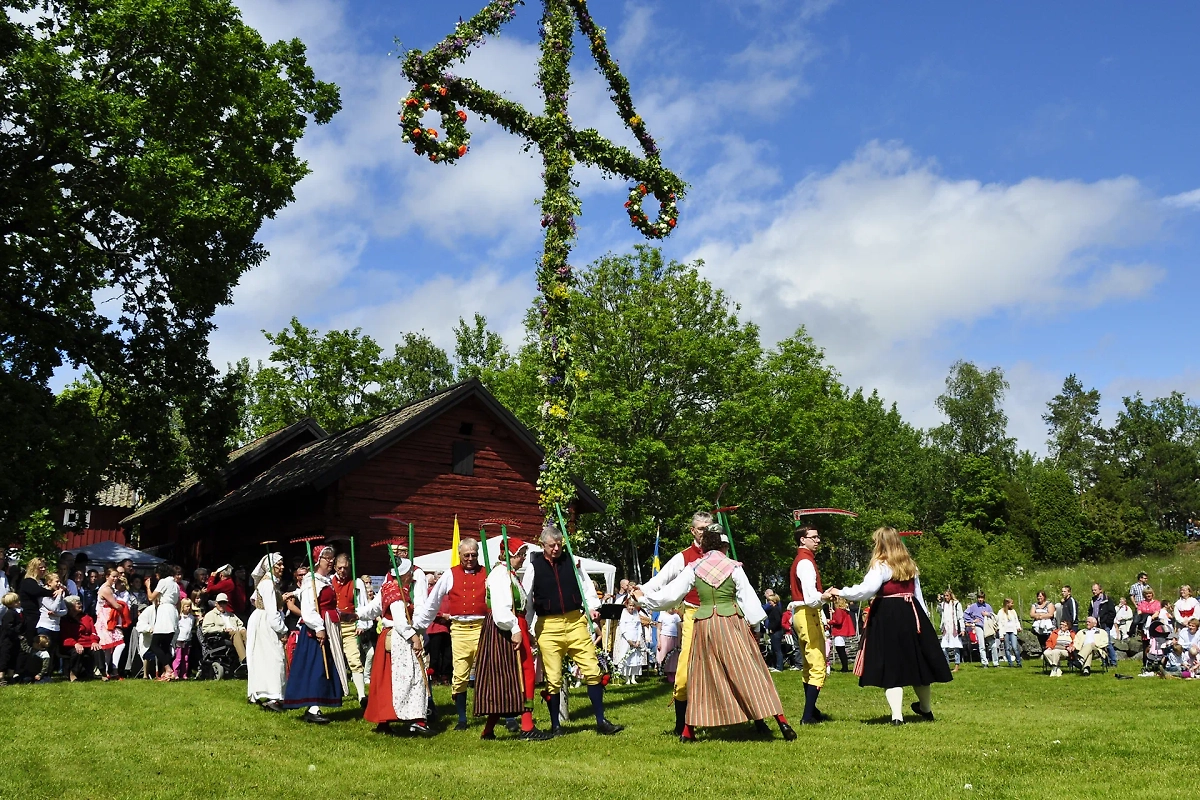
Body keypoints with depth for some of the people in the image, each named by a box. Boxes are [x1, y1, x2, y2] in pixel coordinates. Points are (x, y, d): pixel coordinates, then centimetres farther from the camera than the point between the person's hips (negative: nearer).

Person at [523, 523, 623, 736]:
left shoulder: (571, 561, 6)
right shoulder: (534, 566, 0)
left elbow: (585, 586, 11)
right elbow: (526, 600, 4)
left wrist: (593, 607, -5)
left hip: (576, 622, 2)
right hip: (548, 627, -2)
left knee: (592, 670, -2)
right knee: (553, 678, 2)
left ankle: (601, 722, 7)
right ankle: (555, 725, 17)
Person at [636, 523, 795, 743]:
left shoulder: (693, 568, 2)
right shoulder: (733, 567, -1)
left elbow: (670, 594, 5)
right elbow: (748, 597, 2)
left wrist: (644, 598, 19)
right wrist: (755, 623, 12)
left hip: (704, 624, 2)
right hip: (732, 622, -1)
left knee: (702, 675, 12)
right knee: (749, 672, 1)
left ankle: (688, 730, 15)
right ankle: (780, 720, -1)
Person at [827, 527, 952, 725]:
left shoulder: (881, 565, -9)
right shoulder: (909, 564, 13)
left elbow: (867, 589, -20)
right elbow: (918, 592, 18)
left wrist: (841, 592, -11)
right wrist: (924, 617, 25)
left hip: (887, 616, -6)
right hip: (911, 614, 6)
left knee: (890, 664, -3)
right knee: (916, 662, 17)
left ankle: (897, 715, -9)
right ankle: (926, 708, 34)